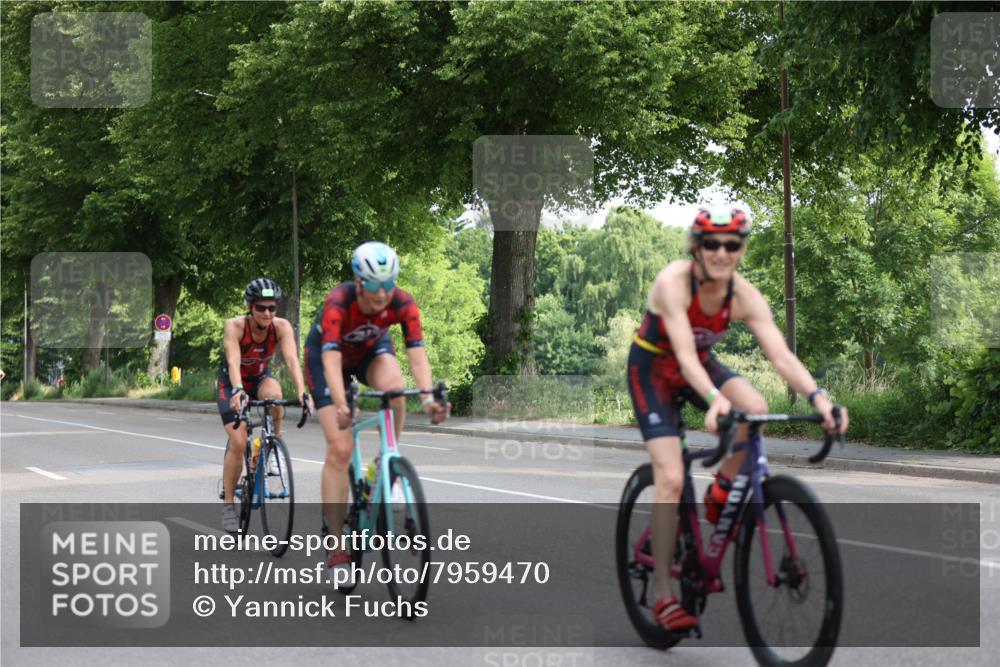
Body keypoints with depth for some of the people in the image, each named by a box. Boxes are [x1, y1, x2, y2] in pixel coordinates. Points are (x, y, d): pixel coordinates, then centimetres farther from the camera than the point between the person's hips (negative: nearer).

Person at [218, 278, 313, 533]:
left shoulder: (281, 326, -23)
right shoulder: (235, 326, -29)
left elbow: (292, 359, -35)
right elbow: (233, 362, -42)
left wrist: (302, 392, -52)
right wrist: (238, 391, -60)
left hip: (259, 378, 2)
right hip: (231, 383, -2)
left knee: (274, 392, -36)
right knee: (238, 443, -18)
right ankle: (228, 504, -2)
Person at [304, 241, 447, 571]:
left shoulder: (402, 304, -28)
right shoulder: (338, 302, -37)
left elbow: (417, 353, -35)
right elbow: (331, 360, -46)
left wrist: (428, 396, -52)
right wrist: (341, 406, -60)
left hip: (372, 350, 2)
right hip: (326, 354, -2)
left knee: (393, 386, -35)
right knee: (339, 449, -14)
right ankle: (336, 548, -9)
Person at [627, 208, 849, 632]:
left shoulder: (745, 297, -17)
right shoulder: (673, 282, -29)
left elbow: (782, 357, -26)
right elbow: (684, 354, -39)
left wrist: (818, 398, -42)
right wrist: (715, 399, -56)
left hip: (701, 366, 4)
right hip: (653, 369, -4)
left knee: (756, 409, -28)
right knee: (670, 477, -17)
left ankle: (721, 493, 0)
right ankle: (664, 595, -10)